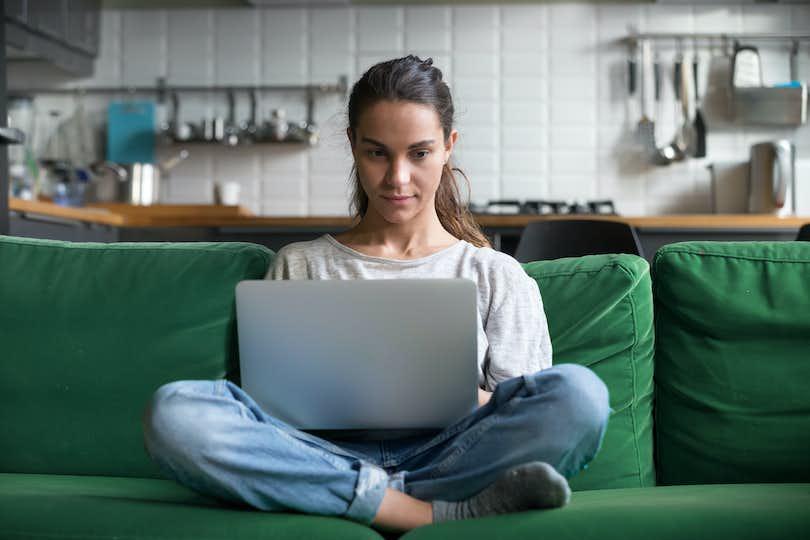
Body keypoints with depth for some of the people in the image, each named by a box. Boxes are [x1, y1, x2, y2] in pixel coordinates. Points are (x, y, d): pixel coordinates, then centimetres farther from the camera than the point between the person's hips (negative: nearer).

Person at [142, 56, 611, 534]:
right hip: (326, 458, 2)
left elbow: (527, 430, 9)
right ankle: (450, 512, -30)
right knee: (173, 411, -30)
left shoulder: (497, 275, 18)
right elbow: (266, 396, 16)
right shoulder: (299, 265, 21)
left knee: (578, 392, -29)